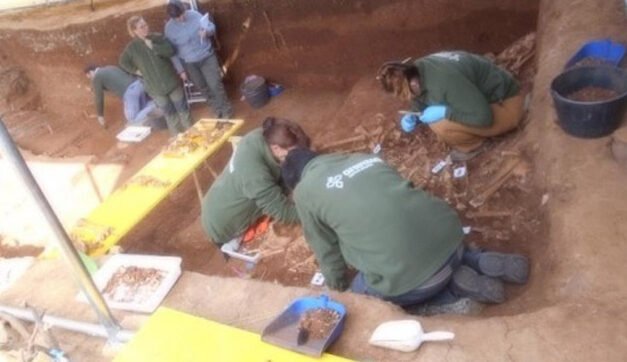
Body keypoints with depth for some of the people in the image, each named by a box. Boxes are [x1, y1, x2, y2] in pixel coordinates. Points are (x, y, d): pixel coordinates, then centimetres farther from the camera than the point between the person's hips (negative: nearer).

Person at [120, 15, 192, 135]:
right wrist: (136, 71, 1)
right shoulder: (132, 47, -5)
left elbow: (171, 50, -17)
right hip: (155, 87, 0)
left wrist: (153, 47, -23)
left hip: (171, 81, 0)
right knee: (169, 113, 11)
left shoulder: (157, 37, -5)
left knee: (182, 108, 10)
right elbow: (123, 62, 9)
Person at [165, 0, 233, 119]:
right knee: (204, 88, 12)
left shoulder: (194, 15, -10)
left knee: (215, 84, -3)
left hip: (207, 57, 0)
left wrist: (206, 32, -26)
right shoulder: (169, 28, -12)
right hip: (189, 63, 1)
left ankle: (226, 110, 14)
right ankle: (219, 110, 29)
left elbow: (212, 27, -2)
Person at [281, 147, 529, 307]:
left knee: (361, 293, 22)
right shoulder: (362, 157, 22)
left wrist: (338, 288, 32)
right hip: (448, 233, 8)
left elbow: (326, 250, 14)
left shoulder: (304, 192, 6)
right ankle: (482, 263, 14)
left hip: (405, 272, -7)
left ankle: (456, 287, 7)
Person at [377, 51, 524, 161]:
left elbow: (483, 116, -35)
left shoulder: (445, 81, -36)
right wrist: (412, 117, -12)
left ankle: (472, 145, 0)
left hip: (506, 106, -9)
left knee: (440, 126, -28)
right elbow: (421, 104, 9)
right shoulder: (418, 71, -8)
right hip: (482, 99, 9)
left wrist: (443, 111, -31)